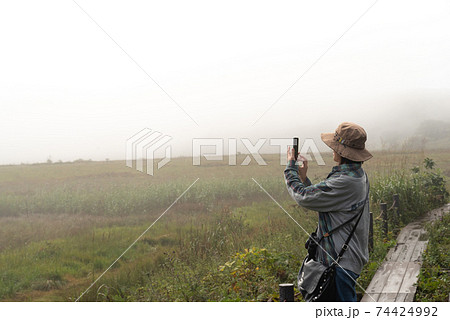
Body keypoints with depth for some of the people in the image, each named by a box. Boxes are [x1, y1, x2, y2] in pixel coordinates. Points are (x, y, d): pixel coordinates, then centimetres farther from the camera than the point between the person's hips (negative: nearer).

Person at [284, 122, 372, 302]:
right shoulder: (358, 175, 9)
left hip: (341, 261, -11)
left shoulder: (344, 182, -25)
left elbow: (304, 197, -18)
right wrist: (303, 178, 8)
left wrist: (290, 167, -3)